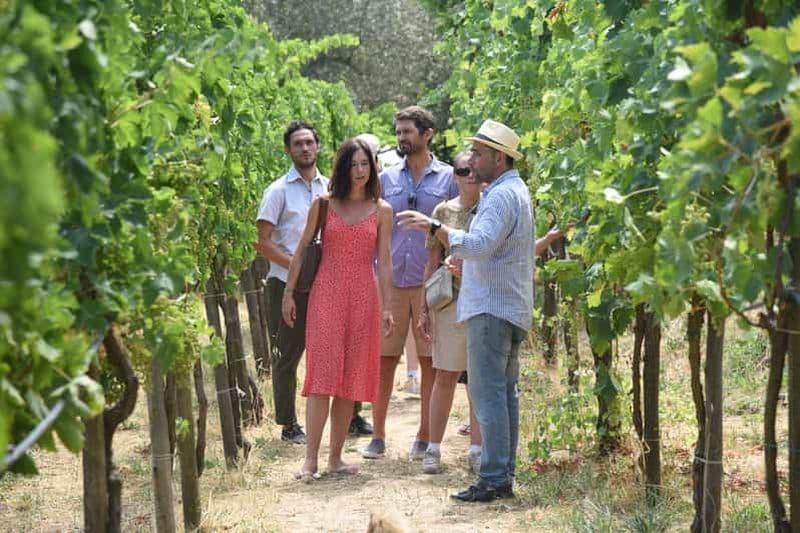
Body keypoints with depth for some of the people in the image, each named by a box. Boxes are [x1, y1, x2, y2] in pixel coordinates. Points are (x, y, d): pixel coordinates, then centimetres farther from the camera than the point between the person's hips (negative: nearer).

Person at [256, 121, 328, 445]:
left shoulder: (329, 188, 12)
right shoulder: (279, 191, -2)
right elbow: (263, 242, -7)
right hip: (287, 284, -4)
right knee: (287, 355, 2)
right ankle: (289, 425, 10)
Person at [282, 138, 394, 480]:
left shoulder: (381, 211, 6)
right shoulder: (324, 204, 4)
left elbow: (383, 261, 6)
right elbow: (302, 249, 7)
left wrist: (387, 306, 0)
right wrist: (289, 292, 3)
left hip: (363, 297, 2)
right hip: (326, 293, -2)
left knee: (351, 378, 3)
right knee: (322, 373, -9)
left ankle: (336, 457, 10)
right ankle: (310, 460, -12)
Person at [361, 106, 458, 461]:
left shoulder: (448, 178, 3)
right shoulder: (386, 179, 10)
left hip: (431, 282, -2)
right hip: (390, 281, 2)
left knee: (430, 362, 2)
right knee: (384, 360, 2)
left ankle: (424, 438, 11)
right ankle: (378, 435, 10)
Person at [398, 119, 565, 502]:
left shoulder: (502, 196, -15)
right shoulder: (517, 191, 20)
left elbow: (480, 244, -29)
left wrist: (434, 228, -32)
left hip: (492, 306, -11)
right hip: (512, 308, 11)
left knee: (488, 393, -11)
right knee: (505, 392, 11)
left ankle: (494, 479, -13)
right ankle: (505, 475, 14)